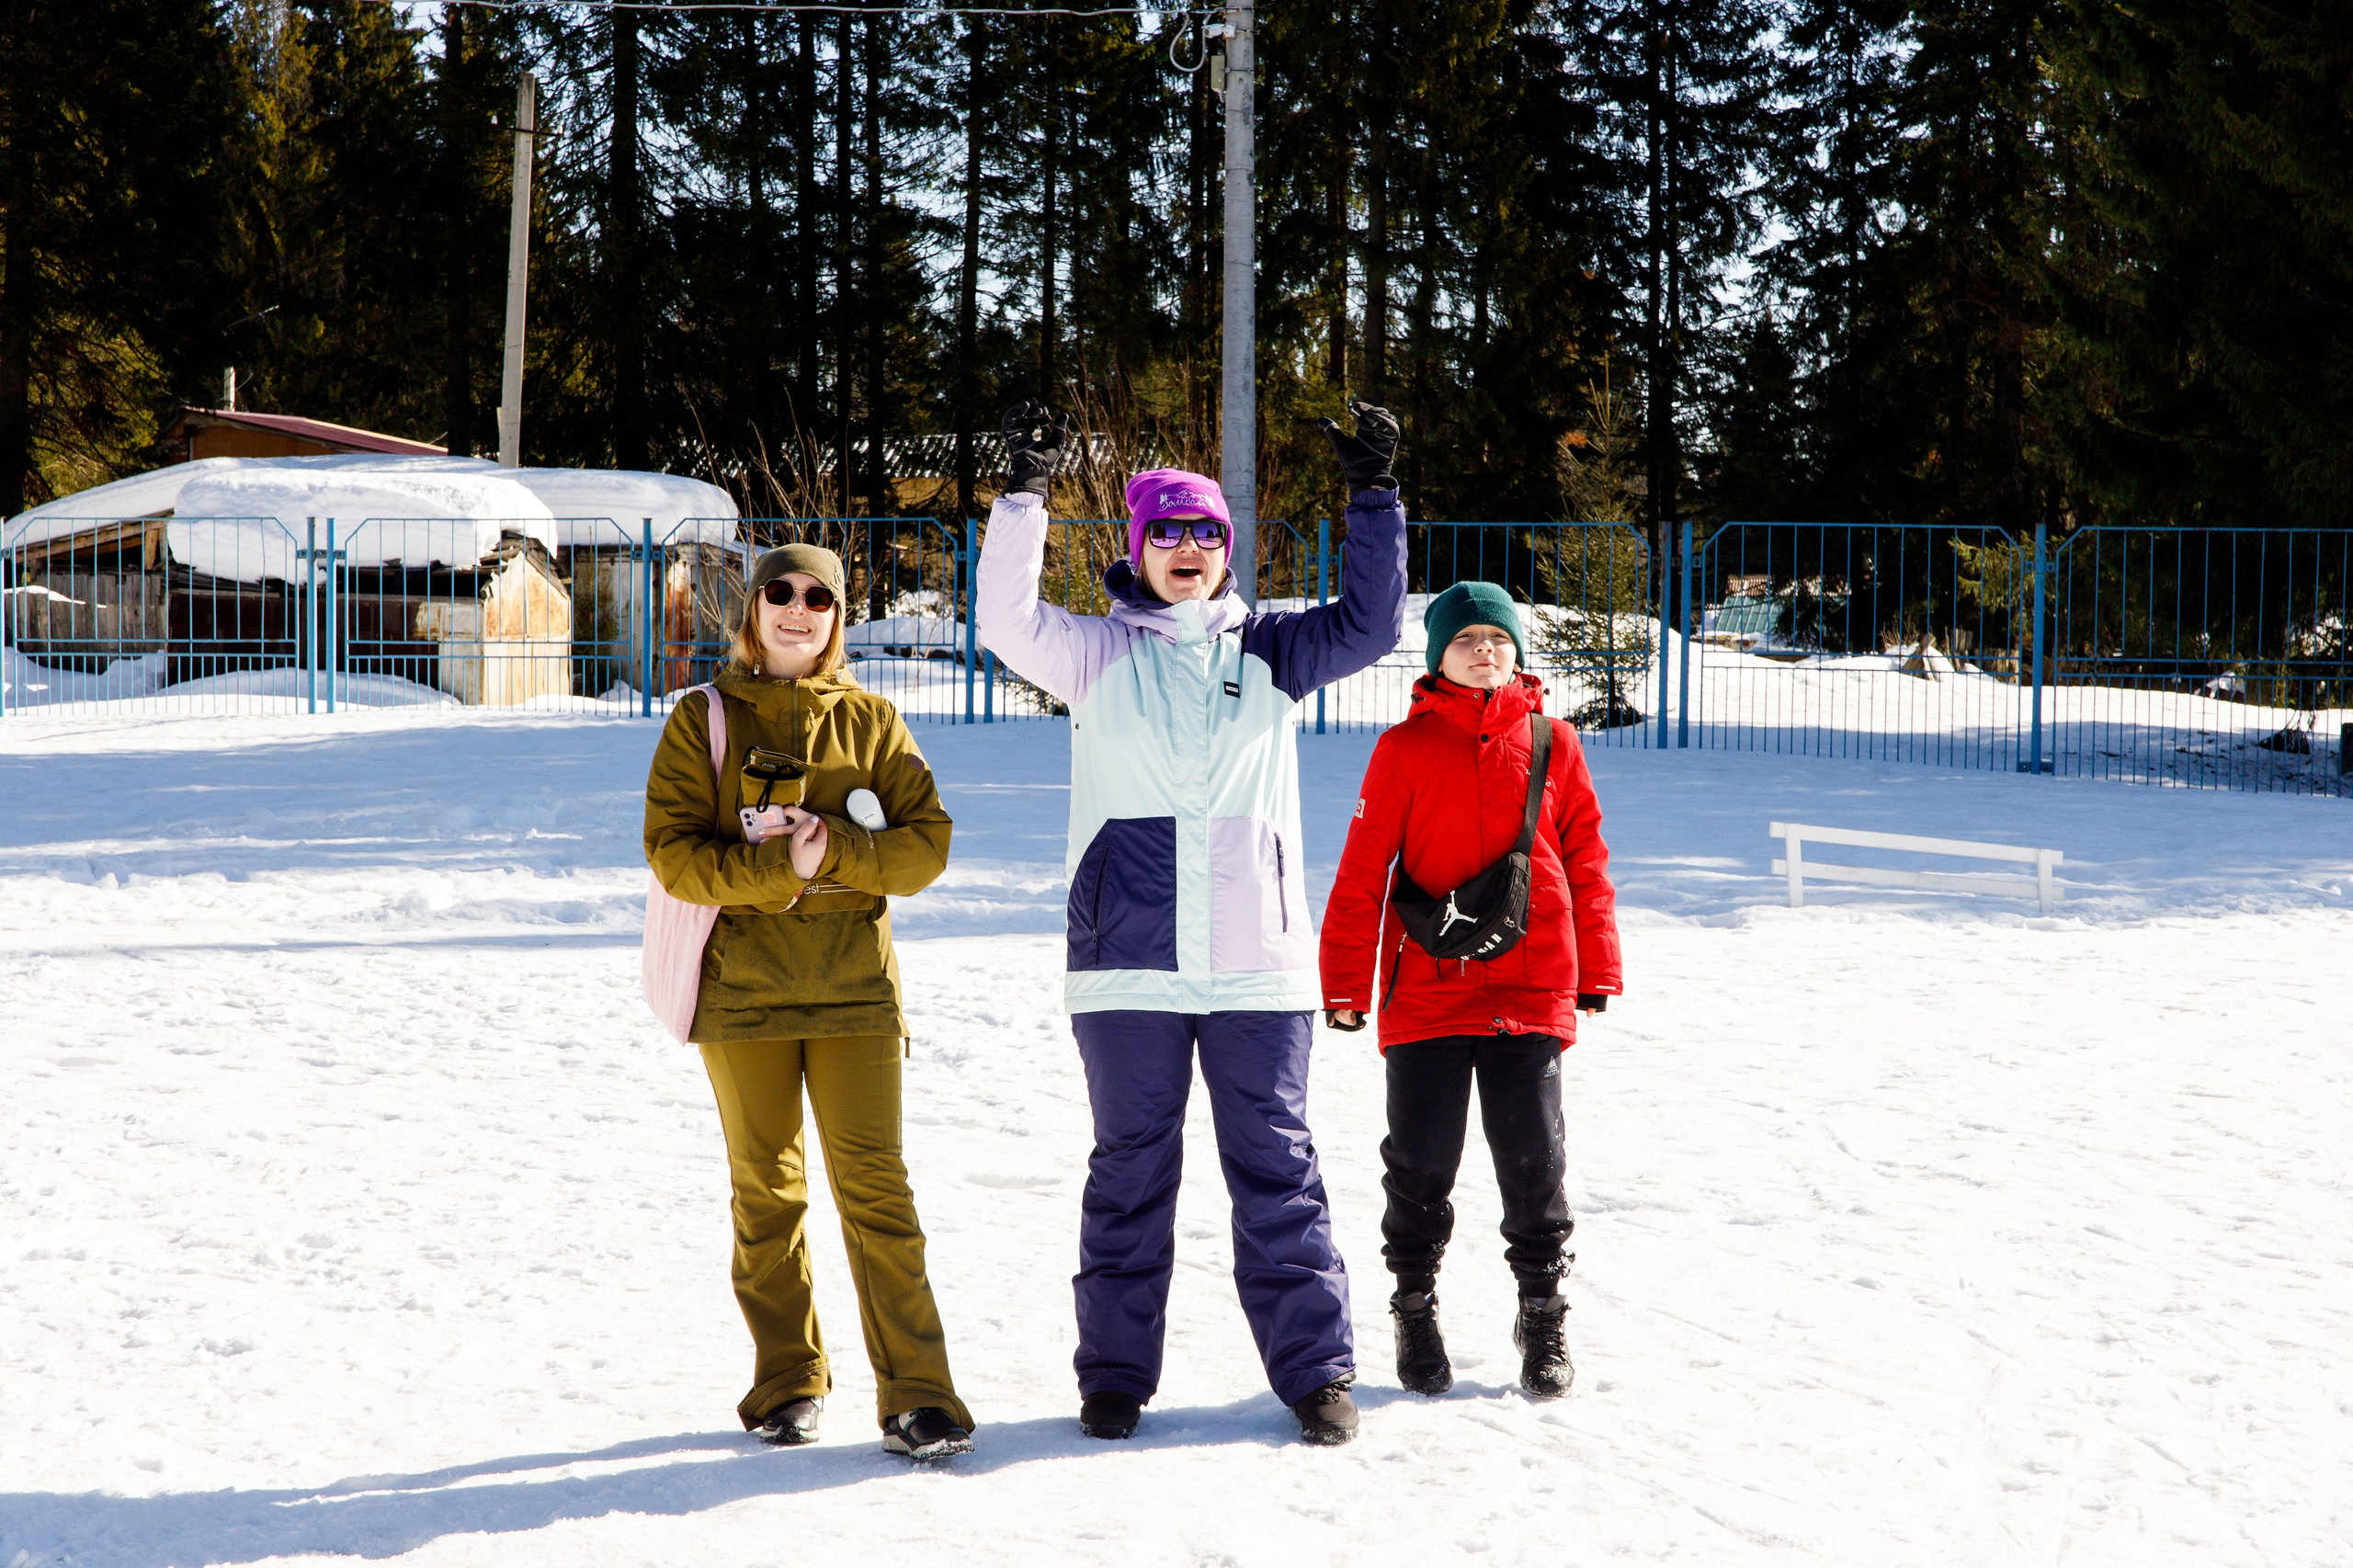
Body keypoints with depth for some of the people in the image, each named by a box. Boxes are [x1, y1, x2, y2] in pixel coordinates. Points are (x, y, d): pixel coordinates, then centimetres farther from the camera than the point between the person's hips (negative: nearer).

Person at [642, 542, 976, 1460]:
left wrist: (837, 852, -16)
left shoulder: (872, 722, 8)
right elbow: (673, 851, -5)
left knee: (872, 1180, -7)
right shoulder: (703, 720, 5)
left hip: (854, 985, 0)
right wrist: (774, 871, -19)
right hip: (742, 987, 0)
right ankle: (788, 1385, 19)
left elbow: (926, 841, 1)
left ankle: (917, 1394, -6)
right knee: (766, 1188, 7)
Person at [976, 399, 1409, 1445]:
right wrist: (1024, 494, -17)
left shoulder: (1269, 652, 11)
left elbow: (1369, 624, 1)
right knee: (1130, 1168, 6)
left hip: (1259, 962, 1)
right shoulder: (1098, 652, 6)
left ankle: (1315, 1369, 12)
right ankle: (1115, 1374, 15)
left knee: (1276, 1164, 5)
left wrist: (1373, 496, -6)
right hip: (1129, 963, -1)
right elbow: (1008, 624, -9)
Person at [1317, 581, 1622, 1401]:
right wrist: (1345, 984, -1)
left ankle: (1544, 1316, 19)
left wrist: (1596, 970, 10)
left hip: (1533, 991, 1)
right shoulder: (1406, 748, 1)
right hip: (1426, 989, -1)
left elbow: (1585, 861, 11)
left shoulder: (1552, 742, 6)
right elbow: (1363, 871, 1)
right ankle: (1415, 1309, 22)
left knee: (1533, 1160, 4)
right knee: (1421, 1162, 5)